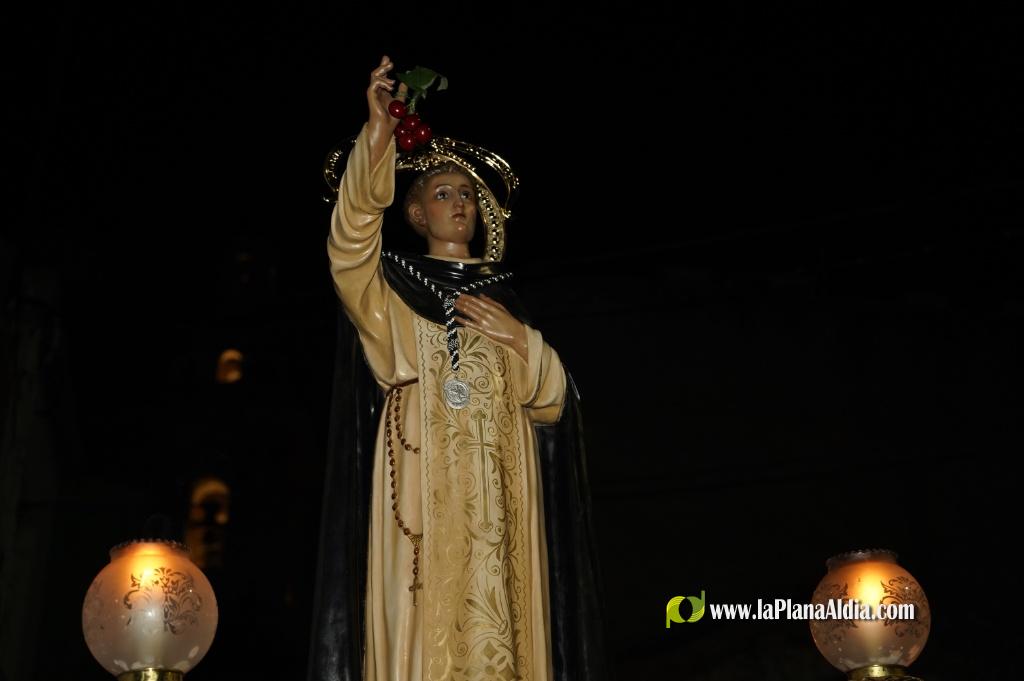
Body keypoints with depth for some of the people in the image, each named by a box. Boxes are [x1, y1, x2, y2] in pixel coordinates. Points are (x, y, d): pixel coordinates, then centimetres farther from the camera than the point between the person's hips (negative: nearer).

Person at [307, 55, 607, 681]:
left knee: (501, 629, -2)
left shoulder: (501, 292, 19)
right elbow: (350, 246, -14)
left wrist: (519, 339, -6)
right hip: (425, 486, -3)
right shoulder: (391, 284, 11)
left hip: (498, 493, 3)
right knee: (424, 628, -10)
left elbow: (551, 400, 13)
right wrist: (377, 137, -25)